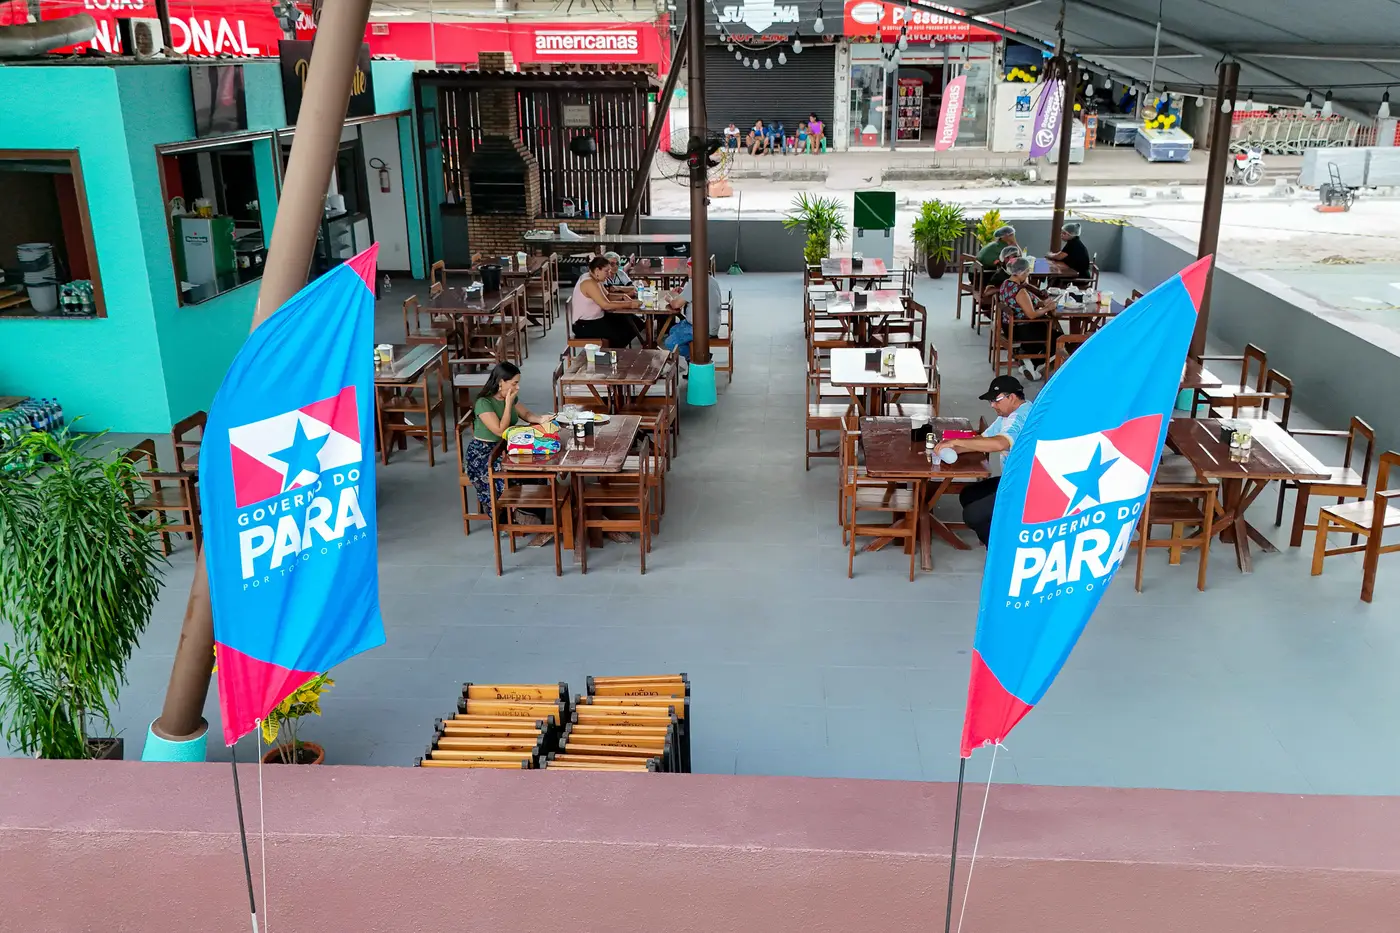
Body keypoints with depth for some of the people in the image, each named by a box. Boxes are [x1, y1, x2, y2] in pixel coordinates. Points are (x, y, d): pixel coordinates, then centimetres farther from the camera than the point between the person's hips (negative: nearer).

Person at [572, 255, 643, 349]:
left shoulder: (595, 280, 8)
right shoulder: (589, 283, -23)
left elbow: (607, 297, 16)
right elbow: (606, 305, -28)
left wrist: (623, 298, -4)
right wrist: (629, 304, -22)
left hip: (596, 318, 10)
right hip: (585, 325, -10)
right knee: (622, 333, -20)